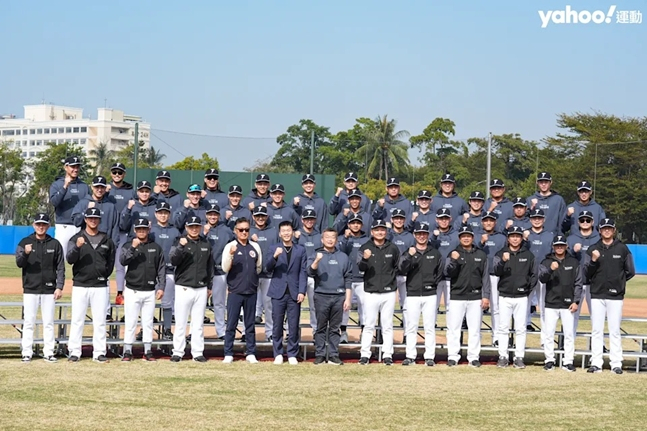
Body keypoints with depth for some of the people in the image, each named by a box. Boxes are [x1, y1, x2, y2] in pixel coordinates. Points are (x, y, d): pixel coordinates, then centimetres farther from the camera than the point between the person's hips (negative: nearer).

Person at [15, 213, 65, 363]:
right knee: (28, 322, -1)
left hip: (49, 290, 1)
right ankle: (27, 353, 2)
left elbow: (60, 267, 6)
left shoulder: (55, 244, 6)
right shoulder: (25, 242, 4)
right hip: (30, 289, -1)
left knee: (49, 322, 3)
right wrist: (25, 254, -26)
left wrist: (59, 287, -3)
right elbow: (19, 263, -5)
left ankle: (48, 353, 8)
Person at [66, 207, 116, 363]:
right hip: (80, 285, -2)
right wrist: (77, 247, -28)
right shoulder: (76, 239, 2)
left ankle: (99, 353, 7)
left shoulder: (107, 240, 10)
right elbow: (70, 259, -11)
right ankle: (74, 352, 2)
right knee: (77, 320, -1)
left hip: (100, 286, 2)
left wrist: (105, 274, 6)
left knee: (100, 321, 3)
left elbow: (111, 260, 18)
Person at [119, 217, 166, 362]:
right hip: (132, 290, -2)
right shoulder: (128, 246, 3)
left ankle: (148, 351, 12)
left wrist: (161, 287, 0)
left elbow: (161, 268, 7)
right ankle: (127, 351, 4)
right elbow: (123, 260, -14)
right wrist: (133, 247, -26)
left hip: (150, 291, 2)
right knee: (130, 322, -1)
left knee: (148, 322, 6)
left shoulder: (156, 248, 8)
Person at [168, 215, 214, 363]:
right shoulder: (179, 242, -1)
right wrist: (180, 247, -31)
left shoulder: (206, 244, 10)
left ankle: (198, 353, 9)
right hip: (183, 287, -3)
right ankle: (177, 352, 4)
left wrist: (210, 286, 17)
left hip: (201, 289, 3)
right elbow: (173, 261, -16)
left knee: (198, 323, 6)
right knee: (180, 322, -1)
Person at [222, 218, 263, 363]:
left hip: (251, 291, 3)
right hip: (235, 291, -3)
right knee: (231, 324, 0)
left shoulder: (255, 247, 8)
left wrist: (251, 279, 12)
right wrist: (231, 254, -25)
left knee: (250, 324, 8)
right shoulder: (230, 247, -2)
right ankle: (228, 354, 4)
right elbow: (225, 268, -12)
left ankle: (251, 354, 12)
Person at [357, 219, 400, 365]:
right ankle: (365, 354, 5)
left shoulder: (393, 248, 6)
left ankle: (388, 355, 10)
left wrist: (391, 276, 1)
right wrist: (365, 259, -34)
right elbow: (360, 267, -14)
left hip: (389, 292, 2)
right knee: (368, 325, 1)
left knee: (387, 326, 6)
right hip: (371, 292, -1)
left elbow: (398, 267, 17)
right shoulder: (365, 248, 0)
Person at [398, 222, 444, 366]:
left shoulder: (435, 253, 10)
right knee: (411, 327, 1)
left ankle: (429, 357, 2)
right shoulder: (408, 252, 6)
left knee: (430, 327, 0)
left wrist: (434, 283, -1)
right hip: (412, 295, 0)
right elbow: (402, 268, -11)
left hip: (430, 295, 0)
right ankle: (410, 356, 5)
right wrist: (409, 256, -26)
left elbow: (441, 271, 12)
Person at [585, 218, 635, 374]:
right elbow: (587, 273, 2)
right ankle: (596, 363, 3)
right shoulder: (593, 249, 7)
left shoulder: (622, 249, 3)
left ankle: (616, 364, 3)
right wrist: (593, 261, -13)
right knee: (596, 330, 1)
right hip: (597, 295, 2)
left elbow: (630, 272, 8)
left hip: (615, 296, -1)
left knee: (614, 331, 0)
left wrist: (618, 282, 7)